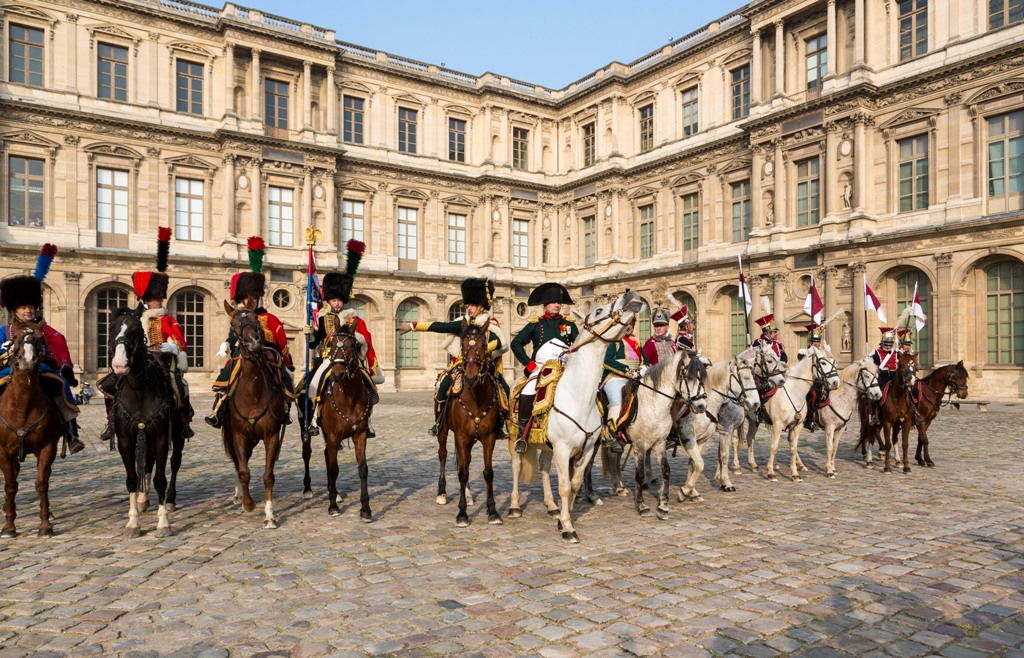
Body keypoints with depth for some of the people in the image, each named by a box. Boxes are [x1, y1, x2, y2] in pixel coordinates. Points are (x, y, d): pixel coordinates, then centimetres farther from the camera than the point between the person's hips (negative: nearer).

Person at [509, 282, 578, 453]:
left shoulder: (569, 323, 14)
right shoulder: (535, 324, 7)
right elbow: (516, 343, 6)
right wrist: (529, 364, -2)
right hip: (540, 369, -2)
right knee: (526, 394, -27)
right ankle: (522, 434, -12)